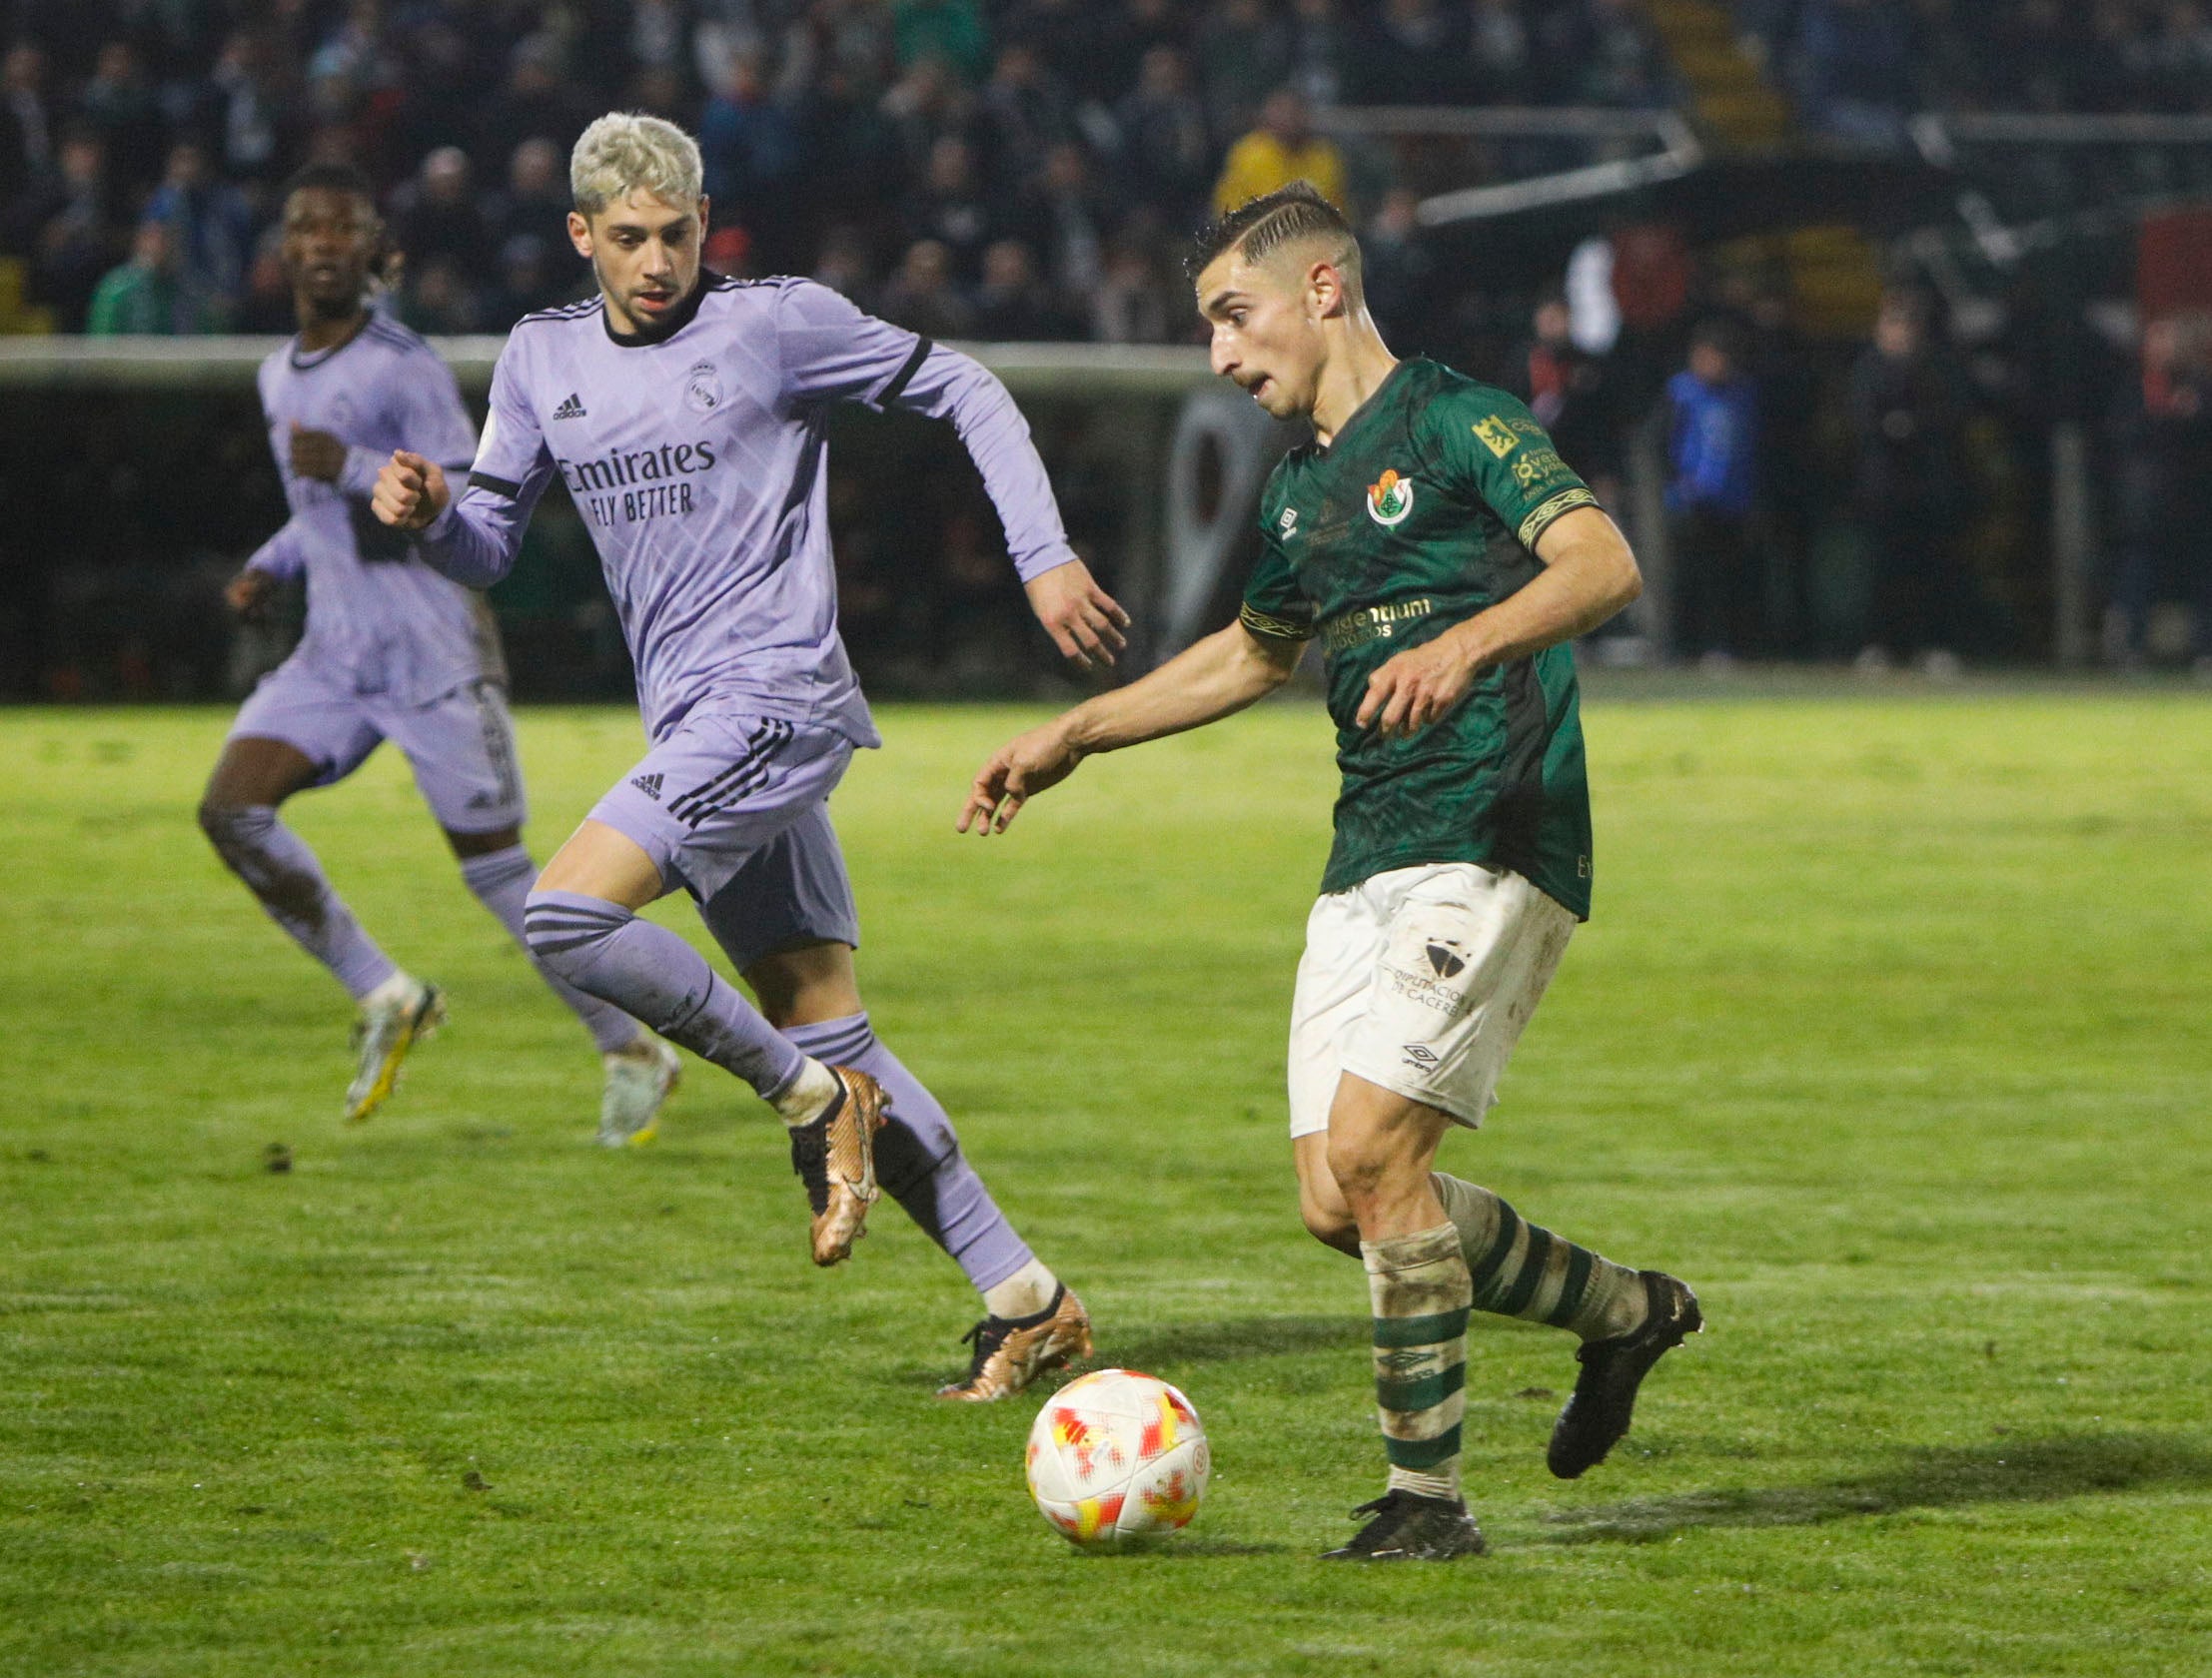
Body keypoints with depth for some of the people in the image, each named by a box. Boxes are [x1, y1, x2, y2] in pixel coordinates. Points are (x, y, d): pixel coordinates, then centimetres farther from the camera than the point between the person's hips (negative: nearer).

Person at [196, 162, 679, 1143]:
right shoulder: (280, 377, 13)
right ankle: (385, 998, 2)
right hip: (335, 651, 7)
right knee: (231, 810, -11)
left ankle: (632, 1052, 12)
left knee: (495, 868, -4)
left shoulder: (405, 368, -11)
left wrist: (354, 468, -28)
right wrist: (270, 567, 12)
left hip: (434, 649, -7)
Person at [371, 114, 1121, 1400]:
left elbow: (963, 392, 3)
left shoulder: (776, 322, -4)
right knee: (829, 1030, 4)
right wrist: (431, 511, -6)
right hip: (695, 727, 7)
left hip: (777, 701, -7)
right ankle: (1029, 1303, 7)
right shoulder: (544, 361, 13)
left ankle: (814, 1102, -7)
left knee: (567, 918, -21)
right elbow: (491, 546, 17)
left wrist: (1044, 557, -4)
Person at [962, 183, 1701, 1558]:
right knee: (1336, 1202, 1)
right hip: (1366, 864, 8)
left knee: (1371, 1149, -17)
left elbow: (1605, 566, -20)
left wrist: (1468, 643, -37)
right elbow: (1253, 655, 36)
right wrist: (1074, 736, 33)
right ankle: (1627, 1310, 22)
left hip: (1492, 853, -8)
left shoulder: (1457, 422, -7)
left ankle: (1430, 1495, -6)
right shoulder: (1301, 487, 19)